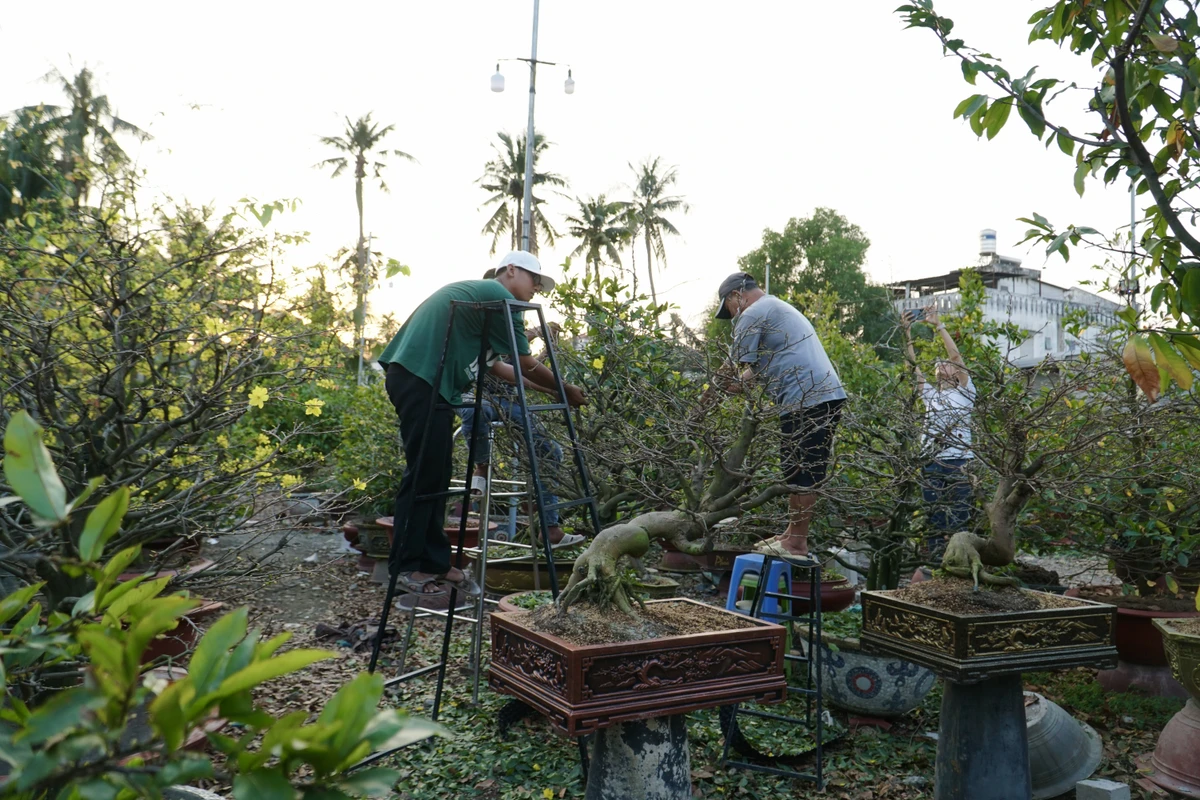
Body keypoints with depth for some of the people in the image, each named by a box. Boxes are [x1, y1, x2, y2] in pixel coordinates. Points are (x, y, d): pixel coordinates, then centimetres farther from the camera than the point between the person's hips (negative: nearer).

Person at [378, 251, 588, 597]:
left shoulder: (477, 297, 27)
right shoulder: (499, 296, -2)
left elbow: (497, 367, 26)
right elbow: (527, 365, 0)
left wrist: (549, 388, 28)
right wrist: (565, 391, 14)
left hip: (421, 380, 10)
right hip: (422, 379, -10)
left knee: (436, 474, 10)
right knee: (424, 474, -7)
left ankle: (435, 563, 15)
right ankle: (406, 566, 0)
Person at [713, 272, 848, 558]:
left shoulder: (752, 315, -3)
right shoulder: (782, 307, 29)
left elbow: (737, 365, -6)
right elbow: (761, 364, 25)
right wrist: (743, 381, 11)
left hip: (806, 400, -10)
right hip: (830, 394, 10)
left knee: (801, 473, -4)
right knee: (806, 472, 15)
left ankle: (796, 543, 3)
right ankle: (793, 534, 23)